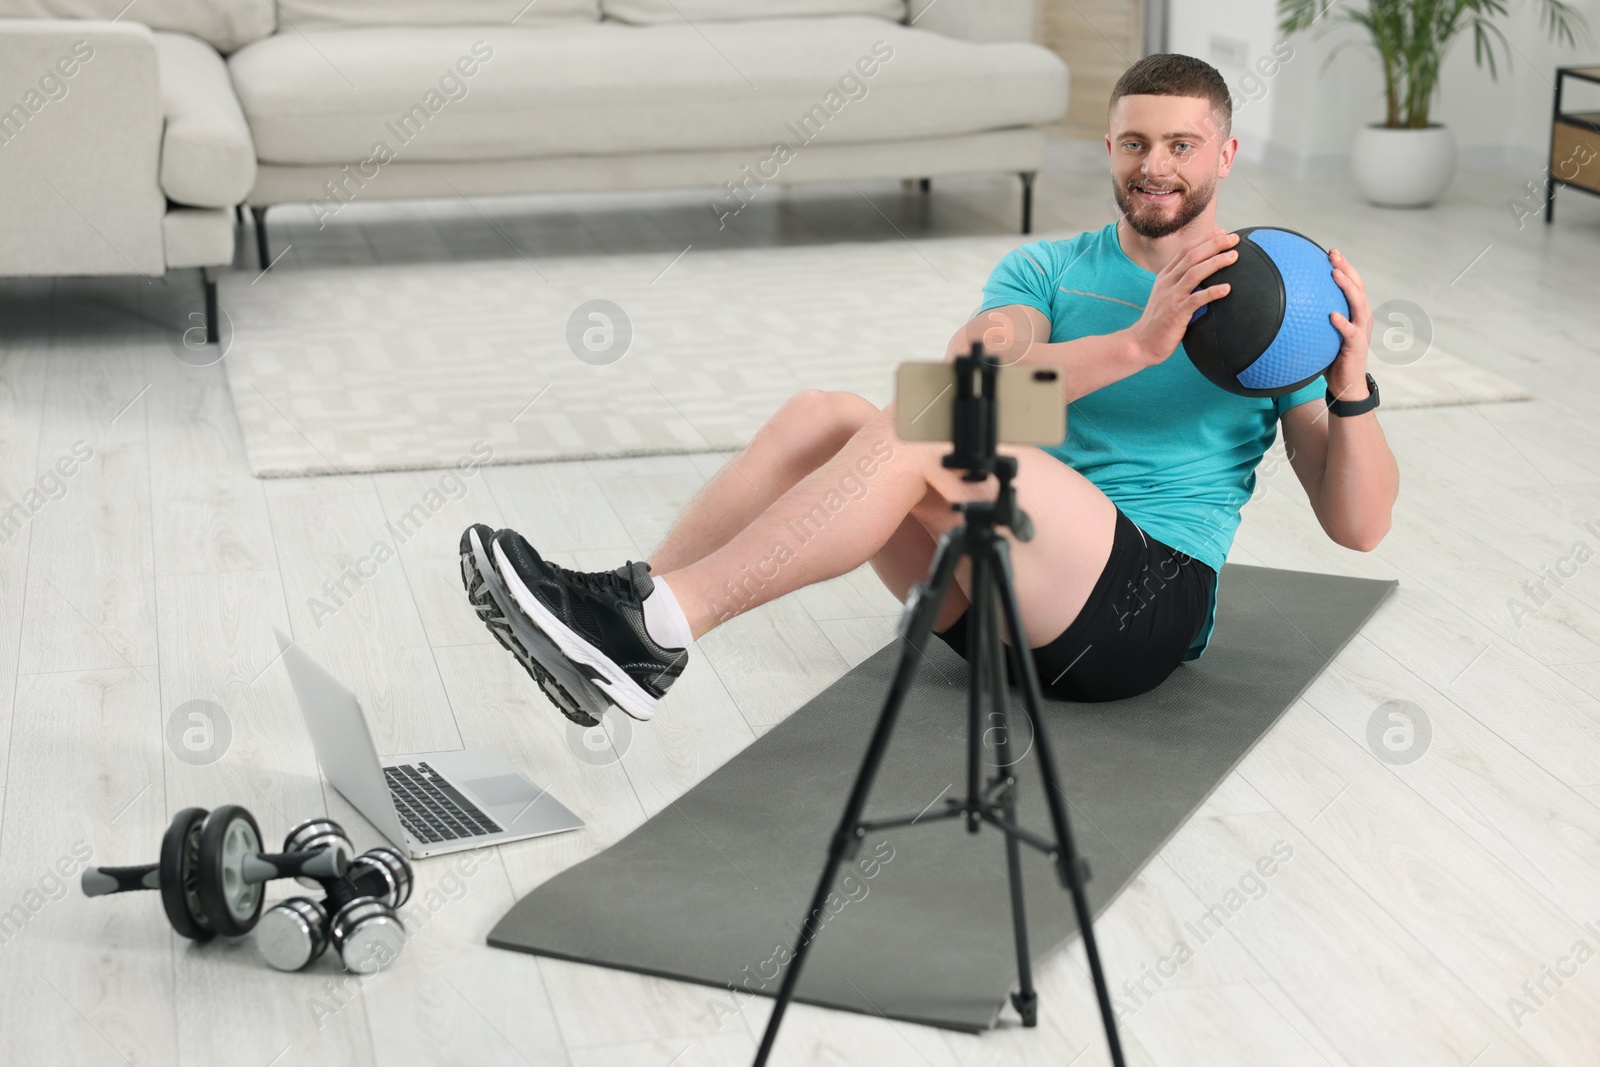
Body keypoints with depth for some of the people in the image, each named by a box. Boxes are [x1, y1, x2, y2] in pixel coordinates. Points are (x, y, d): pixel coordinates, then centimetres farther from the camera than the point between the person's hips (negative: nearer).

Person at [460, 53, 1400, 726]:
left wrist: (1352, 380, -15)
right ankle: (628, 624, -26)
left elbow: (1359, 527, 2)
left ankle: (660, 625, -35)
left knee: (913, 436, -29)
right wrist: (1136, 344, -23)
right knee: (824, 416, -19)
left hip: (1147, 606, -4)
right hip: (1002, 594, 4)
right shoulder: (1046, 272, 15)